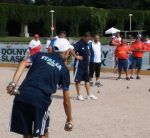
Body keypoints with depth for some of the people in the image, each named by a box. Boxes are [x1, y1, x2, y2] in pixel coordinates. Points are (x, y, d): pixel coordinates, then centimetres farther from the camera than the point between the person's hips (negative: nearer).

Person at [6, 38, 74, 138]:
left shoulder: (40, 55, 22)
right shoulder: (64, 69, 15)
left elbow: (24, 63, 0)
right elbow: (66, 101, 16)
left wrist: (13, 84, -8)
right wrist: (69, 120, 27)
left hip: (22, 95, 3)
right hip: (40, 100, -3)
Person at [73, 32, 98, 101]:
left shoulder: (87, 44, 10)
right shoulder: (79, 44, -15)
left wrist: (88, 61, 15)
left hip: (86, 65, 8)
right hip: (79, 65, -8)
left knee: (87, 80, 12)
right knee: (78, 80, 2)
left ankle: (89, 95, 19)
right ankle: (79, 95, 8)